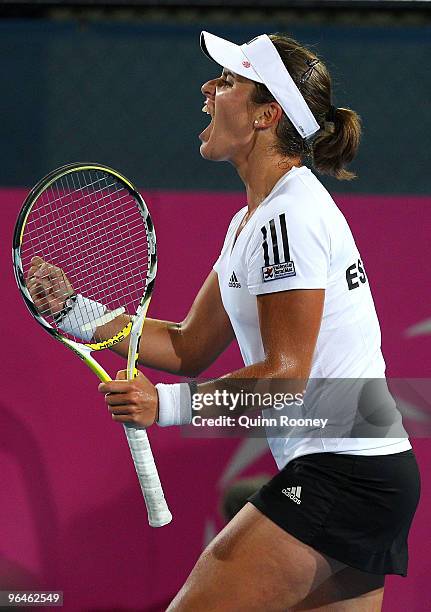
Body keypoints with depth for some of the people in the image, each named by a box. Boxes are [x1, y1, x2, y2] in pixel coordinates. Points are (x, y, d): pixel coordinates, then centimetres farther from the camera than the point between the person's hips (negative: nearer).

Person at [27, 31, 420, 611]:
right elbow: (189, 348, 19)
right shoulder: (252, 220, 17)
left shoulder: (288, 216, -15)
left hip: (343, 473, -10)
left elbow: (285, 376, -18)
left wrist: (167, 404, -24)